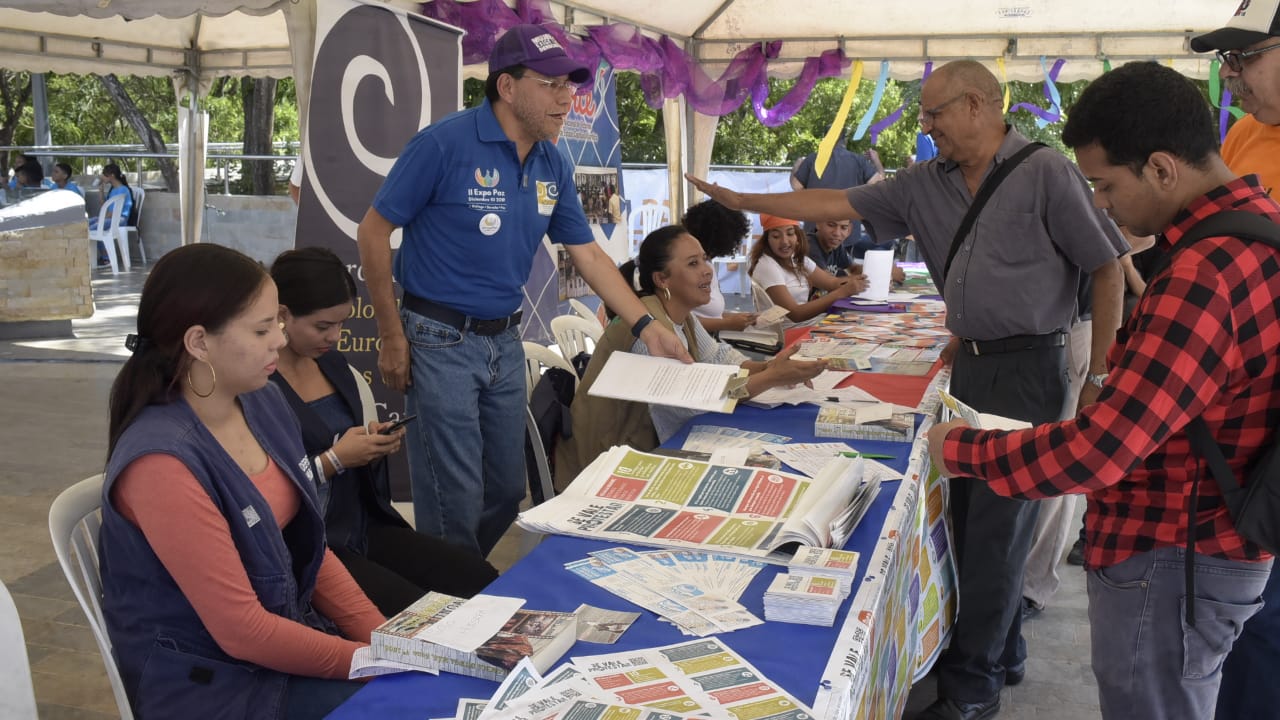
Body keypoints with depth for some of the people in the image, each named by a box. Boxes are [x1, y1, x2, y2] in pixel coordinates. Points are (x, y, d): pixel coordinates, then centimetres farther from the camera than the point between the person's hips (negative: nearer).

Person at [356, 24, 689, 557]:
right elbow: (373, 232, -10)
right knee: (456, 502, -2)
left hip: (505, 342, 7)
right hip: (440, 339, -6)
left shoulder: (554, 167, 4)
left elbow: (588, 255, 9)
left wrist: (647, 327, -1)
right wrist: (392, 337, -10)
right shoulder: (445, 144, -15)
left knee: (507, 492, 16)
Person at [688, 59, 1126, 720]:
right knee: (966, 514, 12)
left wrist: (1099, 376, -10)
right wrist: (742, 202, 8)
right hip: (970, 363, 7)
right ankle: (1002, 655, 31)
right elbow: (835, 204, 9)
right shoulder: (926, 183, 8)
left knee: (995, 525, -3)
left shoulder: (1045, 174, -10)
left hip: (1028, 367, -7)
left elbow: (1107, 269, -8)